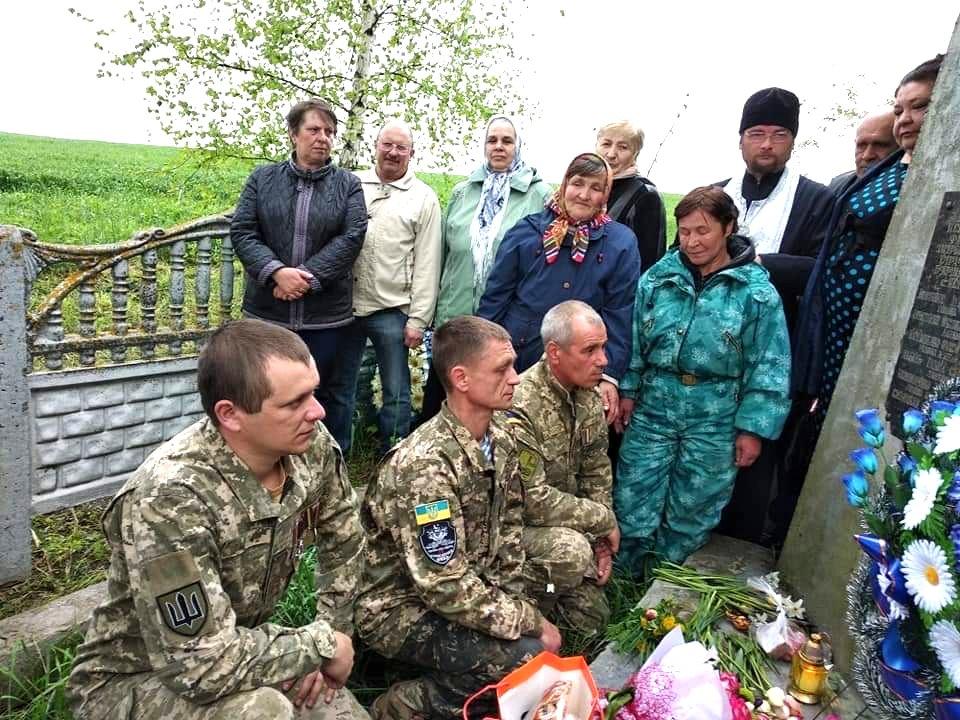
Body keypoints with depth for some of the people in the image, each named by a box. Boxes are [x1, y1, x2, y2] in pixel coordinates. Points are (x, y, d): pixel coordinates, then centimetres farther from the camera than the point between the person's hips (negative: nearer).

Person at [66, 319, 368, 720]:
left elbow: (344, 541, 3)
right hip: (130, 682, -5)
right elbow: (204, 664, -34)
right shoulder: (171, 498, -34)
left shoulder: (310, 445, -15)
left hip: (230, 647, 6)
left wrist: (331, 632, -6)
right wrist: (322, 644, -21)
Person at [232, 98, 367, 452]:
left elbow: (352, 237, -7)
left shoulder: (348, 184, 5)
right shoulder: (262, 178, 8)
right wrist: (277, 271, -17)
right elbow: (242, 231, 0)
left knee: (329, 392, 9)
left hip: (326, 313, -1)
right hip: (267, 310, 1)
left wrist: (308, 277, -16)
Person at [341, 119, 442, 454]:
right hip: (345, 305, 3)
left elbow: (427, 265, -2)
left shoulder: (424, 198, 1)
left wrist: (418, 319, -7)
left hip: (392, 311, -3)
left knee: (396, 393, 7)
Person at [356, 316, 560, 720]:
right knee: (531, 655, -22)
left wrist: (515, 606, -3)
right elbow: (447, 589, -26)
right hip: (400, 609, -8)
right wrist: (529, 621, -17)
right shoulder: (425, 464, -29)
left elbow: (508, 533, 7)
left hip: (465, 591, 8)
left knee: (548, 638, -5)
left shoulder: (500, 439, -2)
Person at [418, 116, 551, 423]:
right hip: (453, 317, 4)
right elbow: (444, 253, 13)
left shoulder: (539, 195, -1)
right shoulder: (462, 192, 10)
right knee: (436, 398, 12)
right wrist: (433, 306, 13)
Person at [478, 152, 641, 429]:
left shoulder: (621, 243, -2)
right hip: (512, 361, 1)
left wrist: (609, 376, -8)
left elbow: (620, 316, -3)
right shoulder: (527, 231, 1)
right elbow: (495, 297, 2)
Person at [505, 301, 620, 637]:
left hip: (563, 521, 7)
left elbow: (596, 471, 6)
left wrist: (601, 539, -3)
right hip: (512, 524, -7)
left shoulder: (589, 396, -2)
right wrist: (604, 520, -18)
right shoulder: (520, 407, -29)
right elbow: (531, 500, -29)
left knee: (592, 620, 7)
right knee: (571, 550, -34)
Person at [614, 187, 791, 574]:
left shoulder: (757, 292, -7)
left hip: (714, 422, -1)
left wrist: (753, 428, -8)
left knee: (691, 516, 13)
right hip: (652, 409, 2)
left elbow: (768, 368, -6)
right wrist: (627, 390, 4)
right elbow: (635, 340, 8)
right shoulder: (659, 277, 1)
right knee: (632, 506, 7)